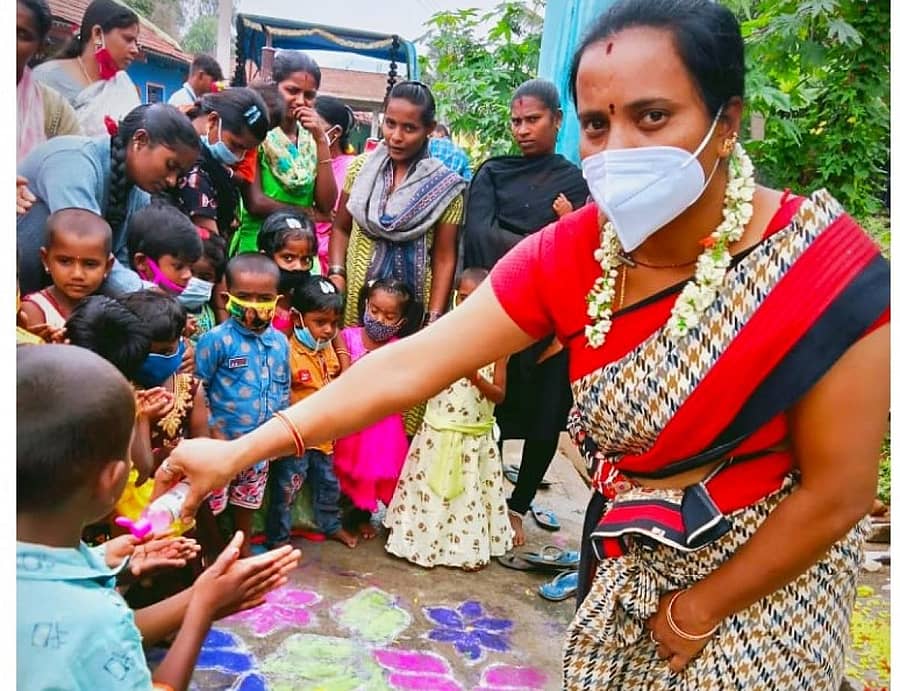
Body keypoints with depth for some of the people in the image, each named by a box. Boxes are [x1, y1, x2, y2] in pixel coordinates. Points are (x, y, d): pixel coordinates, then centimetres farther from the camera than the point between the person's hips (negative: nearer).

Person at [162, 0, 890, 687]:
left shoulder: (823, 271, -28)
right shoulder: (568, 255, -17)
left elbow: (835, 496, -20)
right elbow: (406, 367, -18)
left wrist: (697, 612, -10)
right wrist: (237, 453, -20)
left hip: (767, 571, -3)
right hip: (628, 554, 4)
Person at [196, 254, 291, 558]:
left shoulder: (280, 342, -1)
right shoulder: (216, 340, -17)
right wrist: (210, 429, -16)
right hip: (222, 442, -5)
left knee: (248, 499, 23)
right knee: (210, 502, 9)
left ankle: (243, 547, 43)